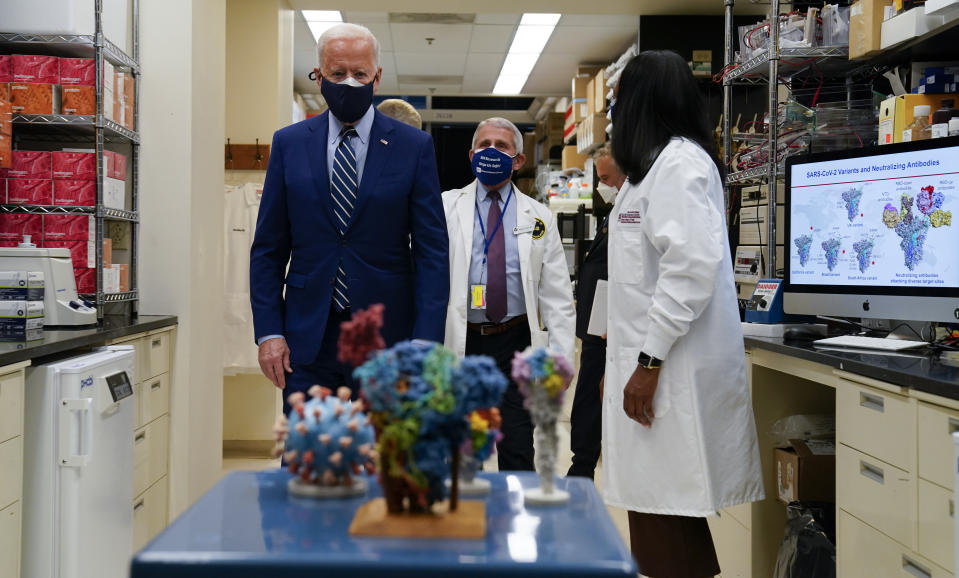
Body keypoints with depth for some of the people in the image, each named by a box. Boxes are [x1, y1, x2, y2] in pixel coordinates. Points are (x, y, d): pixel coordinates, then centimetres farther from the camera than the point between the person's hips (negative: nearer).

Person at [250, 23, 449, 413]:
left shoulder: (414, 147, 0)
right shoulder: (289, 144, 6)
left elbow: (432, 251, -2)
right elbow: (268, 248, 7)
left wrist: (425, 343, -10)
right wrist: (268, 332, -2)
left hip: (385, 338, -1)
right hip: (307, 338, 1)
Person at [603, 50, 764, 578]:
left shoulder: (679, 162, -11)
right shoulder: (662, 163, 21)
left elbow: (692, 266, -21)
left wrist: (649, 360, -20)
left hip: (671, 365, -10)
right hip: (656, 355, 10)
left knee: (668, 521, -6)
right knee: (661, 511, 11)